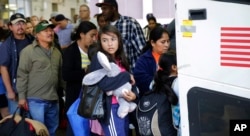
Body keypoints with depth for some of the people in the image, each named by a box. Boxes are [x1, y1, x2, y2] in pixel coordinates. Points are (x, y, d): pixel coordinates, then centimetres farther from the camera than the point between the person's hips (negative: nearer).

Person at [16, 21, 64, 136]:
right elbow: (22, 75, -9)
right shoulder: (28, 51, -7)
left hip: (53, 99, 6)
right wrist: (22, 96, -12)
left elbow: (60, 74, 18)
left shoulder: (56, 52, 12)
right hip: (36, 100, -6)